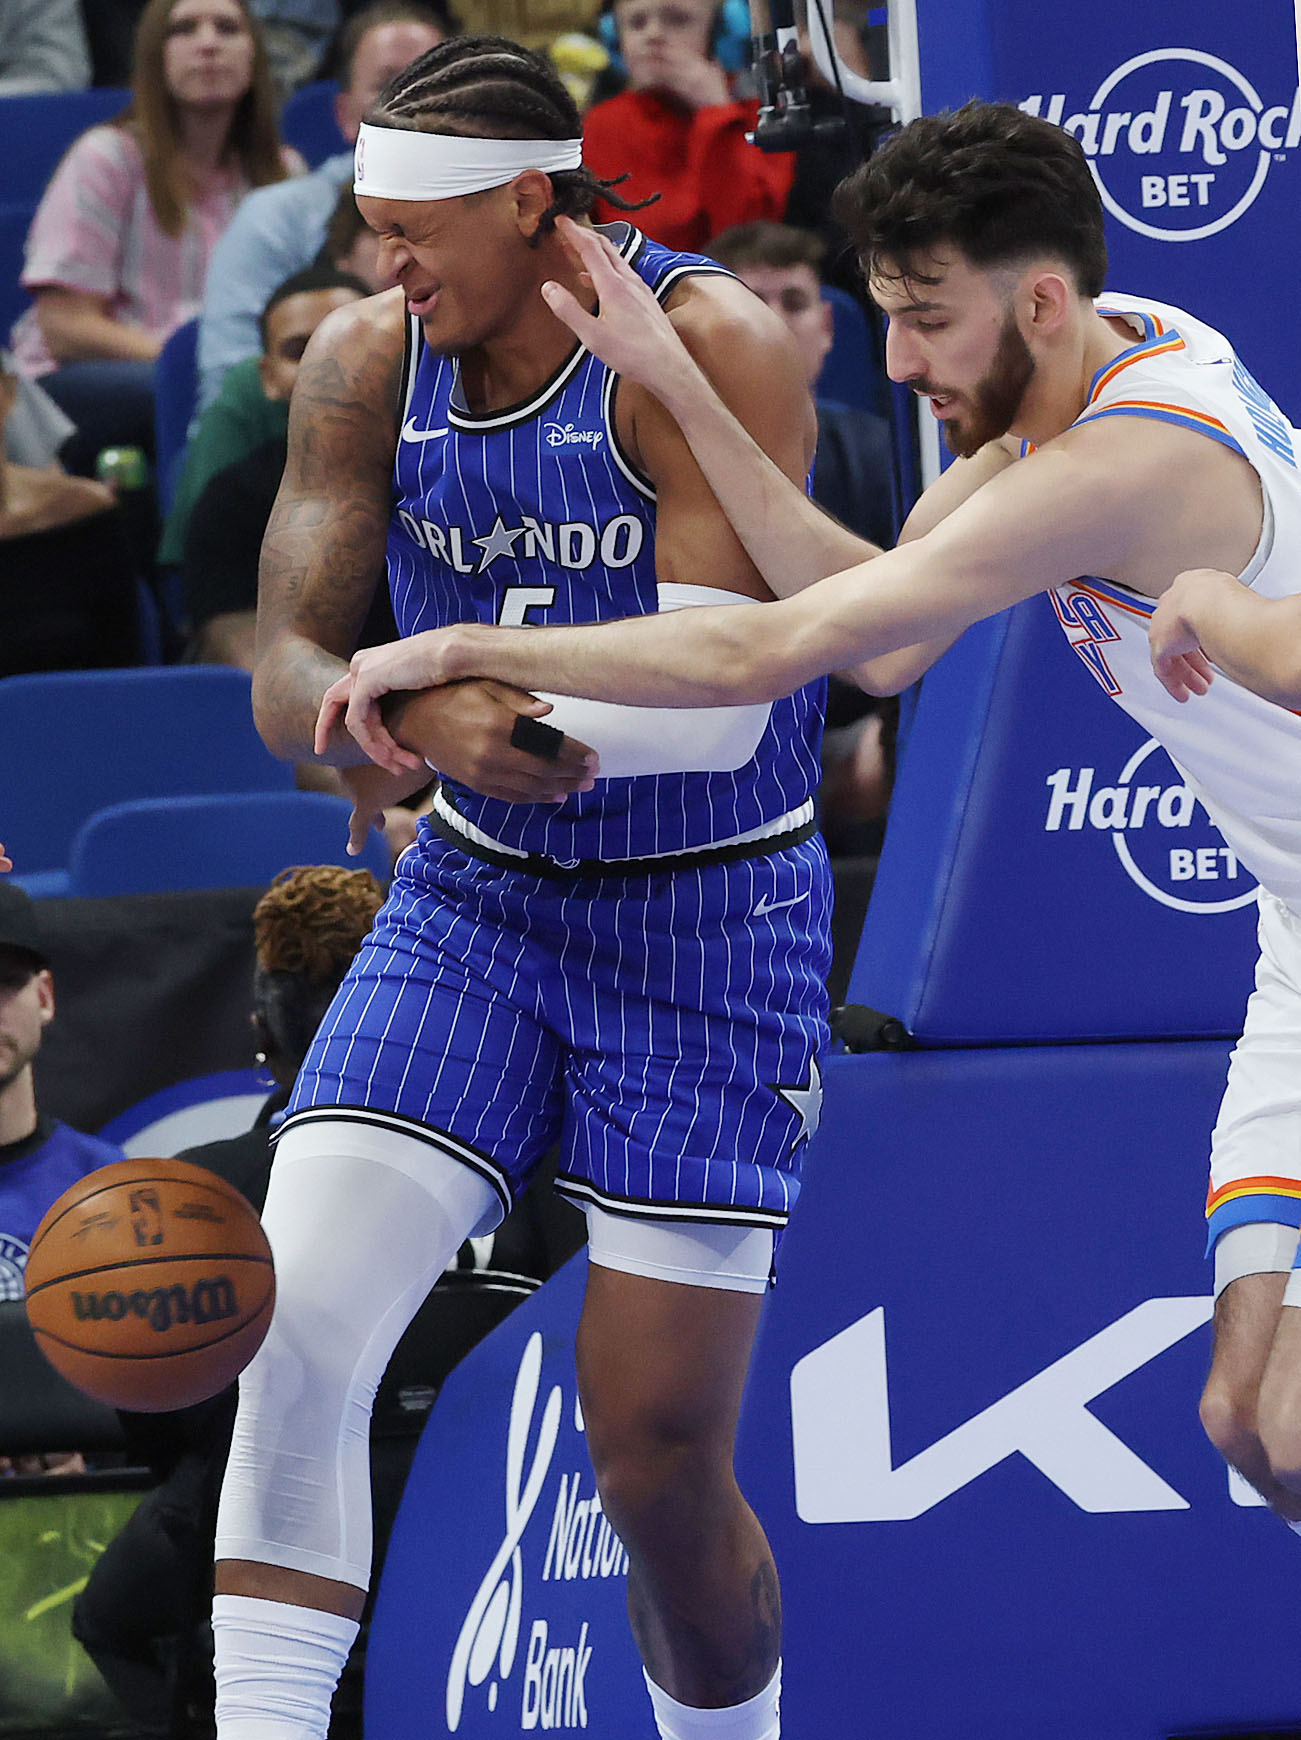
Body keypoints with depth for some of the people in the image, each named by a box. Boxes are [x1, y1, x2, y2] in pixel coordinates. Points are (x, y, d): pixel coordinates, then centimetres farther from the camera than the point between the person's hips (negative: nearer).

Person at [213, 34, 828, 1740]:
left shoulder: (707, 351, -19)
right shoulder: (366, 365, -3)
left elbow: (718, 707, -26)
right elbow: (288, 669, -8)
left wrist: (429, 698, -33)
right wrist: (417, 716, -31)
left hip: (709, 915, -4)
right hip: (477, 900, 4)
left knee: (659, 1455, -4)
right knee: (290, 1325, -16)